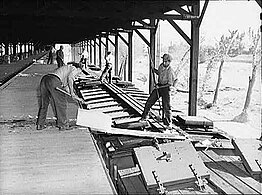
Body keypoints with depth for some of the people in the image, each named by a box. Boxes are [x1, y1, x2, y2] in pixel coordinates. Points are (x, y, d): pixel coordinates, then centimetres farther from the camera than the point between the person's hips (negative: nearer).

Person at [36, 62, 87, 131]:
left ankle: (40, 125, 24)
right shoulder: (74, 69, 16)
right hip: (53, 81, -8)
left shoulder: (65, 69, 39)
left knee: (44, 104, 18)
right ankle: (63, 125, 10)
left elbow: (65, 87, 33)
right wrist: (72, 92, -4)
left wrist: (77, 98, 27)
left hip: (44, 79, 9)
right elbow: (70, 77, -9)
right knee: (61, 104, 4)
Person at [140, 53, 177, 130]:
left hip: (166, 88, -6)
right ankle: (144, 117, 22)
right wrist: (154, 70, 4)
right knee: (149, 101, 5)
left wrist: (160, 87, -19)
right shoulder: (161, 66, -1)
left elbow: (170, 84, -17)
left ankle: (169, 123, 3)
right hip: (159, 87, 6)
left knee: (167, 106, -10)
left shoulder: (170, 71, -20)